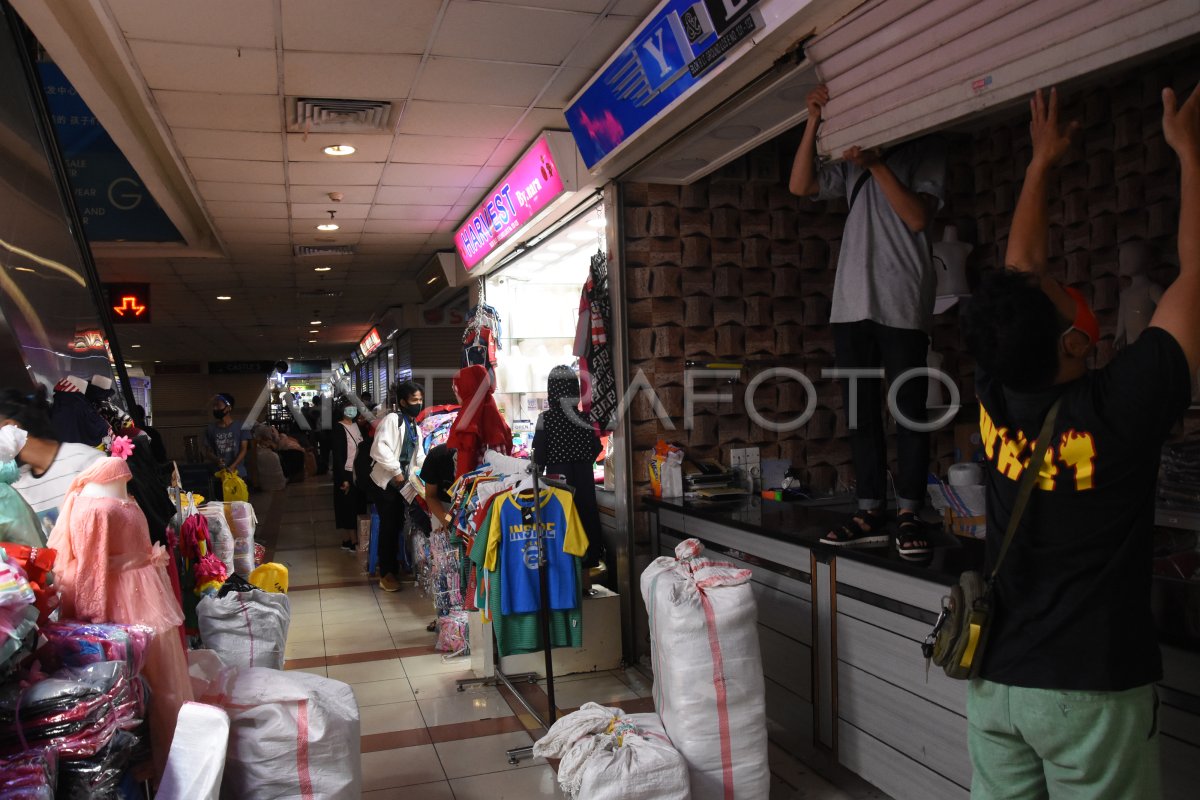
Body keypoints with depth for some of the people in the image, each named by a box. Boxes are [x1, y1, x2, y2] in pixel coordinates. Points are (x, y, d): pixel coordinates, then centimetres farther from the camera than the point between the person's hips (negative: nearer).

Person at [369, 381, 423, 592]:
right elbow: (379, 448, -25)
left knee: (397, 527, 14)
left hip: (401, 482, 8)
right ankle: (386, 574, 8)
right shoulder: (392, 419, -13)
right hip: (387, 482, -8)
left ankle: (394, 568, 26)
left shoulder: (414, 426, 13)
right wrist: (396, 471, -20)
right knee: (388, 528, -3)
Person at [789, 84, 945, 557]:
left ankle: (908, 513, 2)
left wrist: (877, 164, -12)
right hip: (852, 304, 5)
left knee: (909, 411, -4)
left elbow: (918, 217, -6)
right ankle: (870, 513, 7)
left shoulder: (924, 154, 8)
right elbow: (800, 186, 8)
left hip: (902, 304, -4)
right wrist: (814, 122, 3)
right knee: (860, 412, 3)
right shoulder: (852, 165, 21)